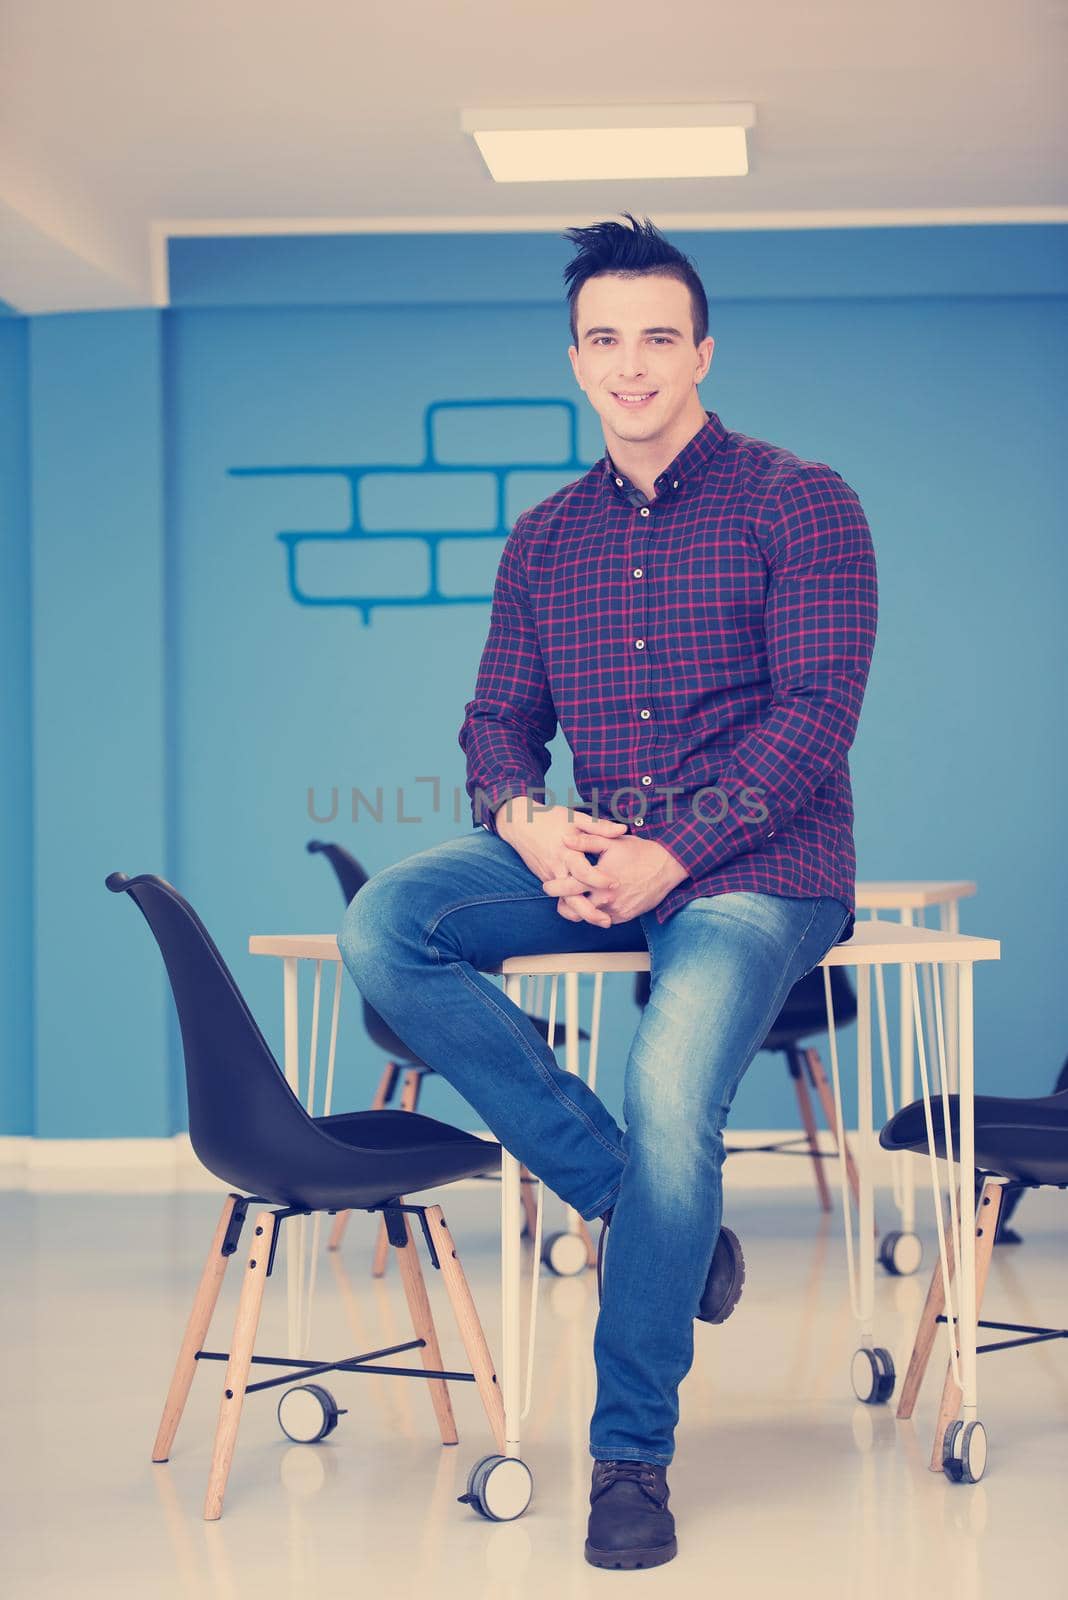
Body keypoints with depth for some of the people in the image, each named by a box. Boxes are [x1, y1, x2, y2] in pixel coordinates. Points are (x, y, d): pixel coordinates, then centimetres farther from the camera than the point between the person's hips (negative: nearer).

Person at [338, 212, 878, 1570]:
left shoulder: (798, 504, 0)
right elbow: (498, 723, 14)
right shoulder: (544, 540, 16)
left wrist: (667, 855, -19)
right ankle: (629, 1196, -14)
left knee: (667, 1094, -30)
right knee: (384, 927, -22)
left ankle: (632, 1454, -9)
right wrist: (528, 824, -11)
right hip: (591, 860, 5)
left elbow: (816, 713, -9)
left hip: (754, 868, -5)